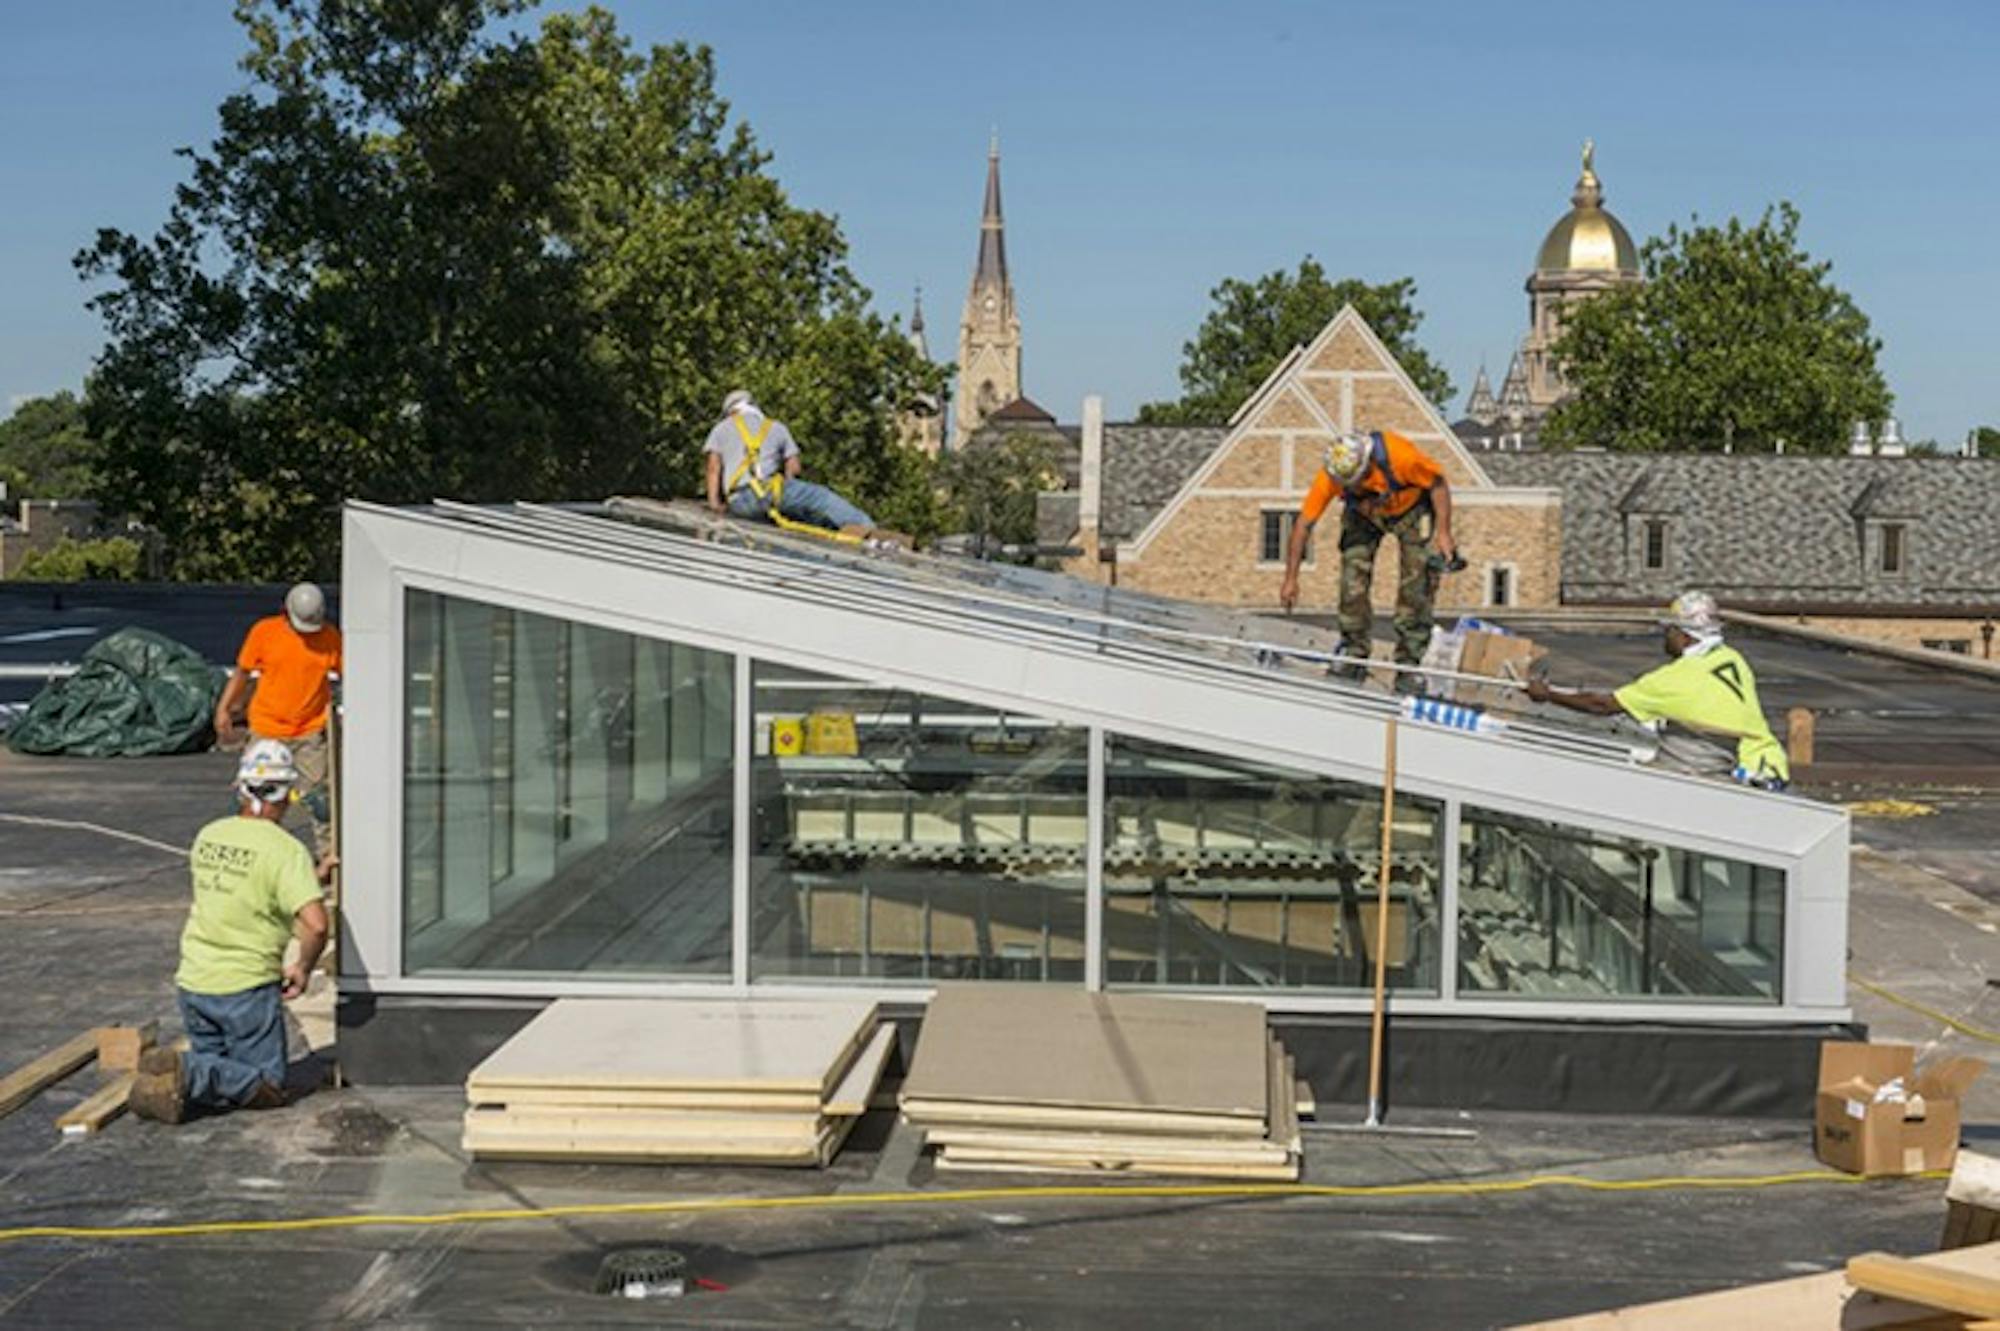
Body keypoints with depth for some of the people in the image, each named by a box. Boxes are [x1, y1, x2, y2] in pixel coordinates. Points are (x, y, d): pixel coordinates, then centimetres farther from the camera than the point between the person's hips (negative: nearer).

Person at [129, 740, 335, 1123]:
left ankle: (168, 1071, -9)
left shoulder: (208, 836, 6)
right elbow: (316, 925, -25)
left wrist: (311, 878, 30)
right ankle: (189, 1074, -19)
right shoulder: (286, 850, -15)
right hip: (245, 987, -6)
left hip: (194, 981, 6)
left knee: (216, 1068, 22)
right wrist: (302, 967, -6)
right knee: (267, 1089, 5)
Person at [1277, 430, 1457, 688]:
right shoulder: (1331, 476, -31)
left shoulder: (1399, 455, -40)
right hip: (1364, 516, 2)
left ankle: (1409, 666, -5)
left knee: (1416, 588, -11)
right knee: (1353, 583, -9)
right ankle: (1353, 657, 4)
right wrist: (1291, 578, -21)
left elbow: (1438, 483, -22)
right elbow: (1304, 523, -22)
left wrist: (1443, 533, -25)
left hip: (1411, 509, -2)